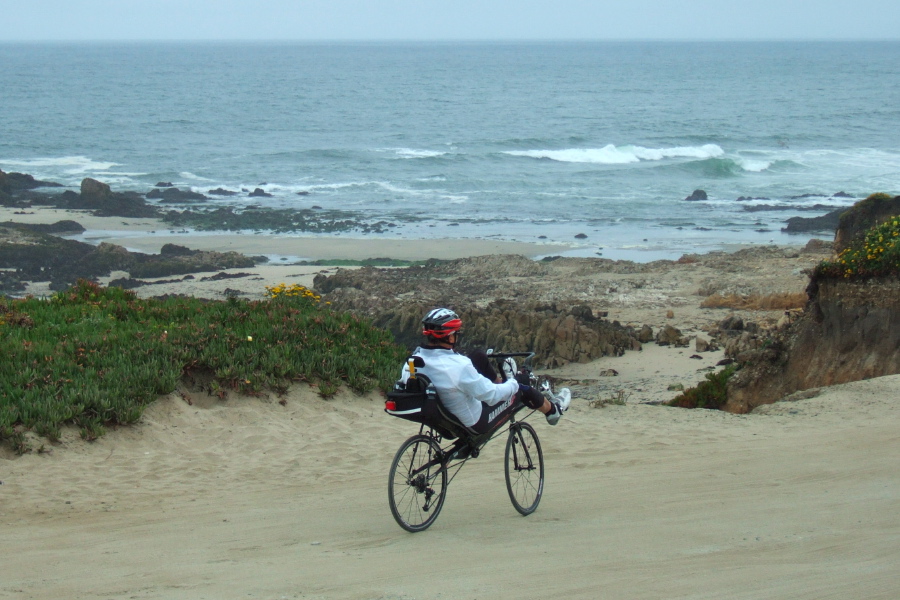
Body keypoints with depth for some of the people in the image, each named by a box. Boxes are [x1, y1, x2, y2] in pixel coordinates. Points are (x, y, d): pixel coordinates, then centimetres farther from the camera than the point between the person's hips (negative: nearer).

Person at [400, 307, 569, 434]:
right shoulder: (458, 366, -35)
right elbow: (492, 395, -30)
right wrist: (514, 384, -8)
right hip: (475, 425, -6)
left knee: (480, 358, 16)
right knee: (522, 390, 15)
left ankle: (501, 381, 47)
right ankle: (553, 411, 45)